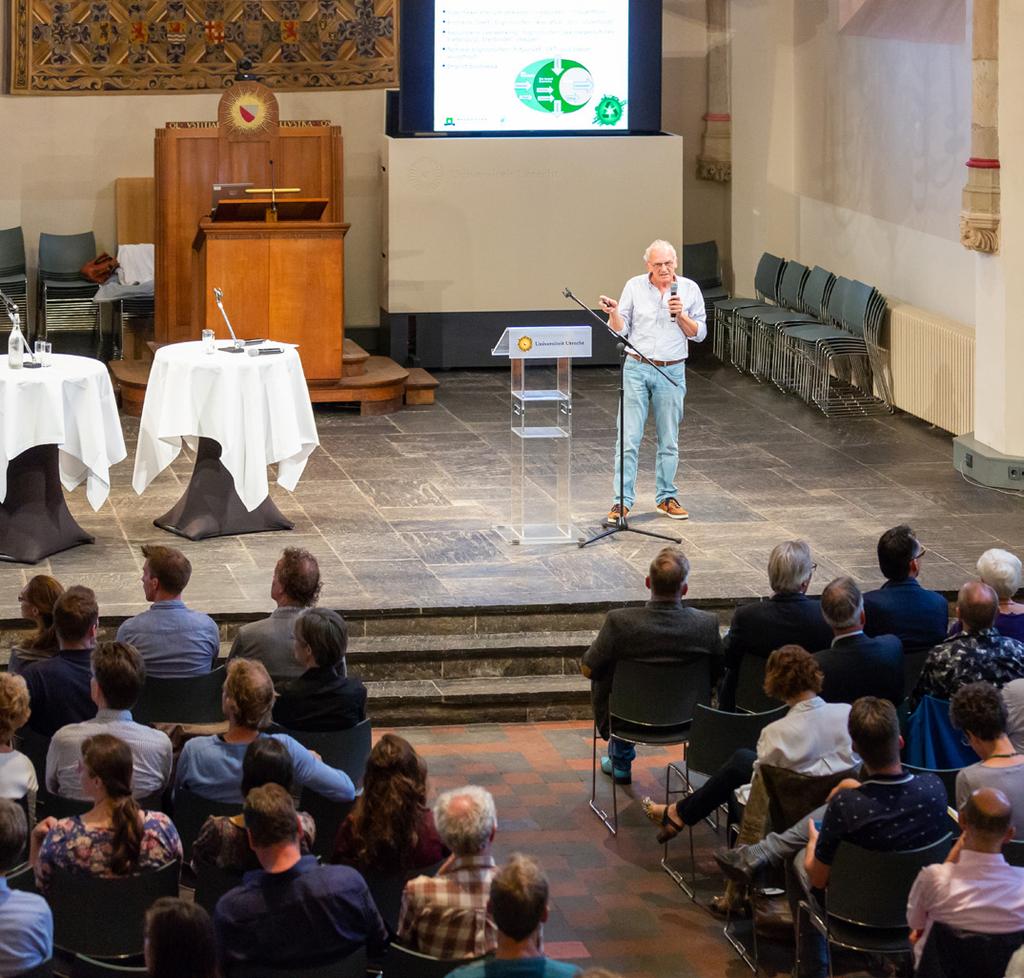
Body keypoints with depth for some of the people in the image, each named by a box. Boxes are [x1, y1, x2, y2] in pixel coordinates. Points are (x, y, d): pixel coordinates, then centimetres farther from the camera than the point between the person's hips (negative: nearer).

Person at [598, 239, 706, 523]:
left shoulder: (689, 289, 2)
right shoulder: (634, 286, 1)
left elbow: (699, 334, 3)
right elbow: (621, 330, 2)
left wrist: (680, 316, -13)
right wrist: (614, 313, -18)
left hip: (672, 372, 1)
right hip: (636, 369, -1)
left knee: (669, 441, 8)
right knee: (629, 438, -5)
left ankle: (666, 497, 20)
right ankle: (622, 501, -3)